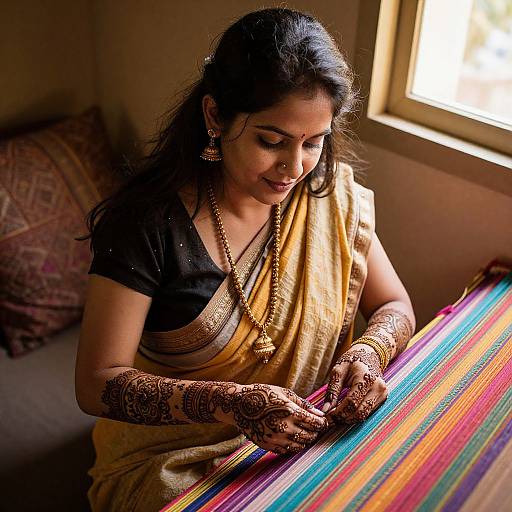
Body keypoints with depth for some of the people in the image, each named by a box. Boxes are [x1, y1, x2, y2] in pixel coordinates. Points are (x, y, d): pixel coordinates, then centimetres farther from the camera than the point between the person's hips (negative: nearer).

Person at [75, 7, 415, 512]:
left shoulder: (332, 193, -6)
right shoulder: (148, 220, -19)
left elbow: (394, 308, 4)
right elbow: (96, 384, -17)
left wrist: (369, 352, -19)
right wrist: (231, 403, -31)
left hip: (303, 433, 4)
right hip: (174, 459, -3)